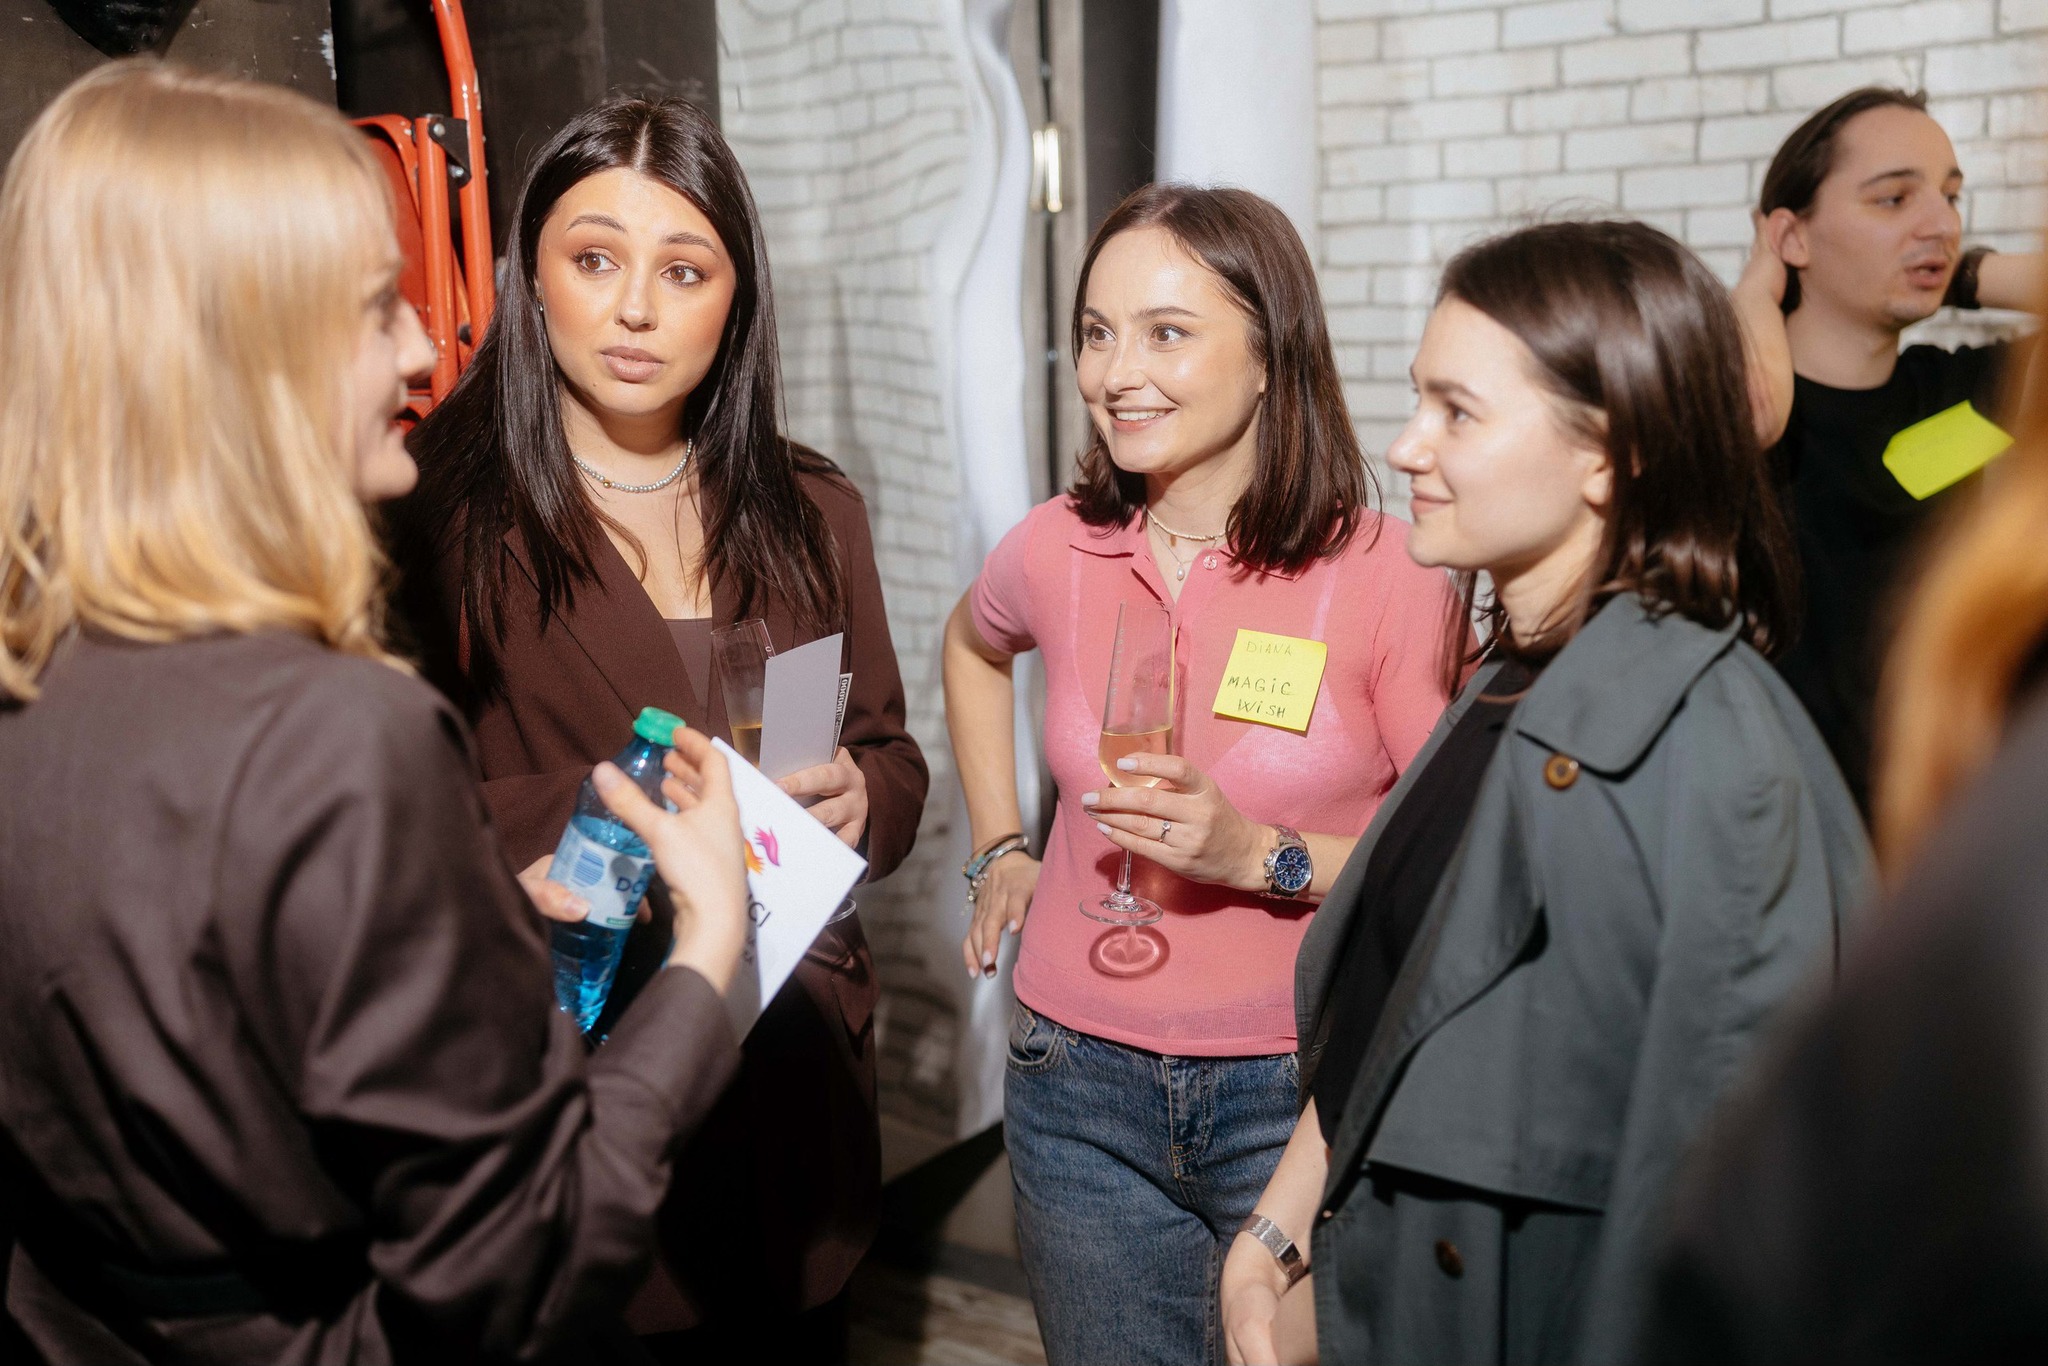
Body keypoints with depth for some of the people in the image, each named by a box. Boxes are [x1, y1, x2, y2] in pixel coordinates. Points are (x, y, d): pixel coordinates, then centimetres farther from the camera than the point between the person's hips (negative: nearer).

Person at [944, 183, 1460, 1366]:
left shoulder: (1385, 576, -14)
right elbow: (972, 646, 21)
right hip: (1082, 1087, 3)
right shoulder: (1056, 551, -3)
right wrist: (1001, 848, 14)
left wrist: (1266, 857, -23)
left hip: (1296, 1089, -3)